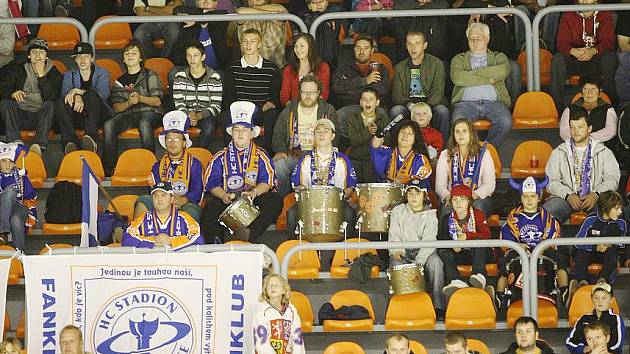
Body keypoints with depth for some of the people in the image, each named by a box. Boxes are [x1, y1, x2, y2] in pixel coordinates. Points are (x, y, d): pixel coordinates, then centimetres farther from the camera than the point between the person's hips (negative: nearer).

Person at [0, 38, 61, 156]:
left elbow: (51, 97, -13)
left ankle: (40, 145, -46)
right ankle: (14, 141, -39)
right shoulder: (17, 69, 9)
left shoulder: (54, 74, 3)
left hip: (42, 117, -2)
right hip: (20, 117, 2)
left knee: (49, 104, -30)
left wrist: (41, 75, -19)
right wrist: (12, 93, -26)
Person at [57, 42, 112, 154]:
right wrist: (77, 97, -24)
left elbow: (103, 94, -8)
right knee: (61, 104, -28)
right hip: (77, 118, 2)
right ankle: (70, 143, -49)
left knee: (90, 95, -32)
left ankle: (91, 137, -52)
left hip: (98, 116, -2)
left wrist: (77, 91, -17)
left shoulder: (102, 73, 13)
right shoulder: (69, 75, 20)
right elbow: (64, 93, -1)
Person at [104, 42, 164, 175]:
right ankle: (109, 167, -30)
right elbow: (116, 107, 9)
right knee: (108, 125, -28)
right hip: (128, 115, 3)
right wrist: (128, 103, -12)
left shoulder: (150, 75, 12)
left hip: (149, 112, -3)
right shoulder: (120, 81, 21)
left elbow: (158, 101, 1)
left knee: (144, 124, -40)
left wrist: (140, 98, -16)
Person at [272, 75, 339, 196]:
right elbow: (278, 135, 11)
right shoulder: (288, 111, 11)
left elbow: (334, 139, 6)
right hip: (293, 154, 1)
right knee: (278, 164, -30)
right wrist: (281, 151, -10)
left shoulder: (328, 111, 8)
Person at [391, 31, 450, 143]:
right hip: (408, 107, 2)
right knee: (395, 110, -30)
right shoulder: (400, 67, 15)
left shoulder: (437, 64, 8)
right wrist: (409, 104, -18)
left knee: (442, 111, -33)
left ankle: (442, 146, -22)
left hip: (431, 105, -2)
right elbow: (396, 95, 6)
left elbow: (438, 92, -3)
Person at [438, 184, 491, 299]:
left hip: (476, 253, -3)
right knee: (442, 252, -26)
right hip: (459, 254, 3)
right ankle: (456, 282, -52)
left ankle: (479, 276, -56)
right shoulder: (446, 220, 9)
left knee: (478, 240, -33)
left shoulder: (477, 214, 1)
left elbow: (486, 234, -13)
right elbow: (442, 239, -2)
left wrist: (467, 236, -27)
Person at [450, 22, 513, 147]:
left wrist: (473, 72, -2)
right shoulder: (459, 59, 20)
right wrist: (488, 79, -2)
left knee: (505, 122, -31)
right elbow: (457, 77, -3)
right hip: (466, 103, -1)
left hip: (493, 102, 1)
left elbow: (503, 71, -5)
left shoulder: (498, 57, 21)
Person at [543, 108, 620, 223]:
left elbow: (612, 179, 4)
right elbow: (551, 181, 5)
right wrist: (568, 195, -14)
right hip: (565, 197, 1)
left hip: (595, 198, 0)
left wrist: (596, 194, -15)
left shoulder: (604, 152, 16)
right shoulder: (559, 152, 16)